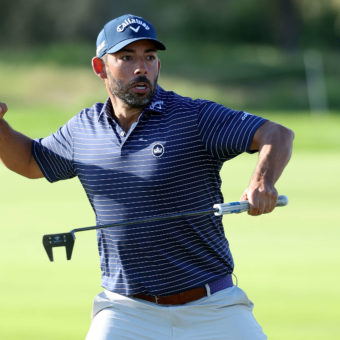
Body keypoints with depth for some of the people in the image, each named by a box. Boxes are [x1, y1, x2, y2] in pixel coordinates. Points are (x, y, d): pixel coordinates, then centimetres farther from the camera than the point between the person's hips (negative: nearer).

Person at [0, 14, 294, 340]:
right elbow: (29, 161, 25)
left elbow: (278, 135, -19)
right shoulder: (84, 128, 7)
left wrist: (263, 181, -40)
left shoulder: (196, 118, -9)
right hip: (126, 312, 3)